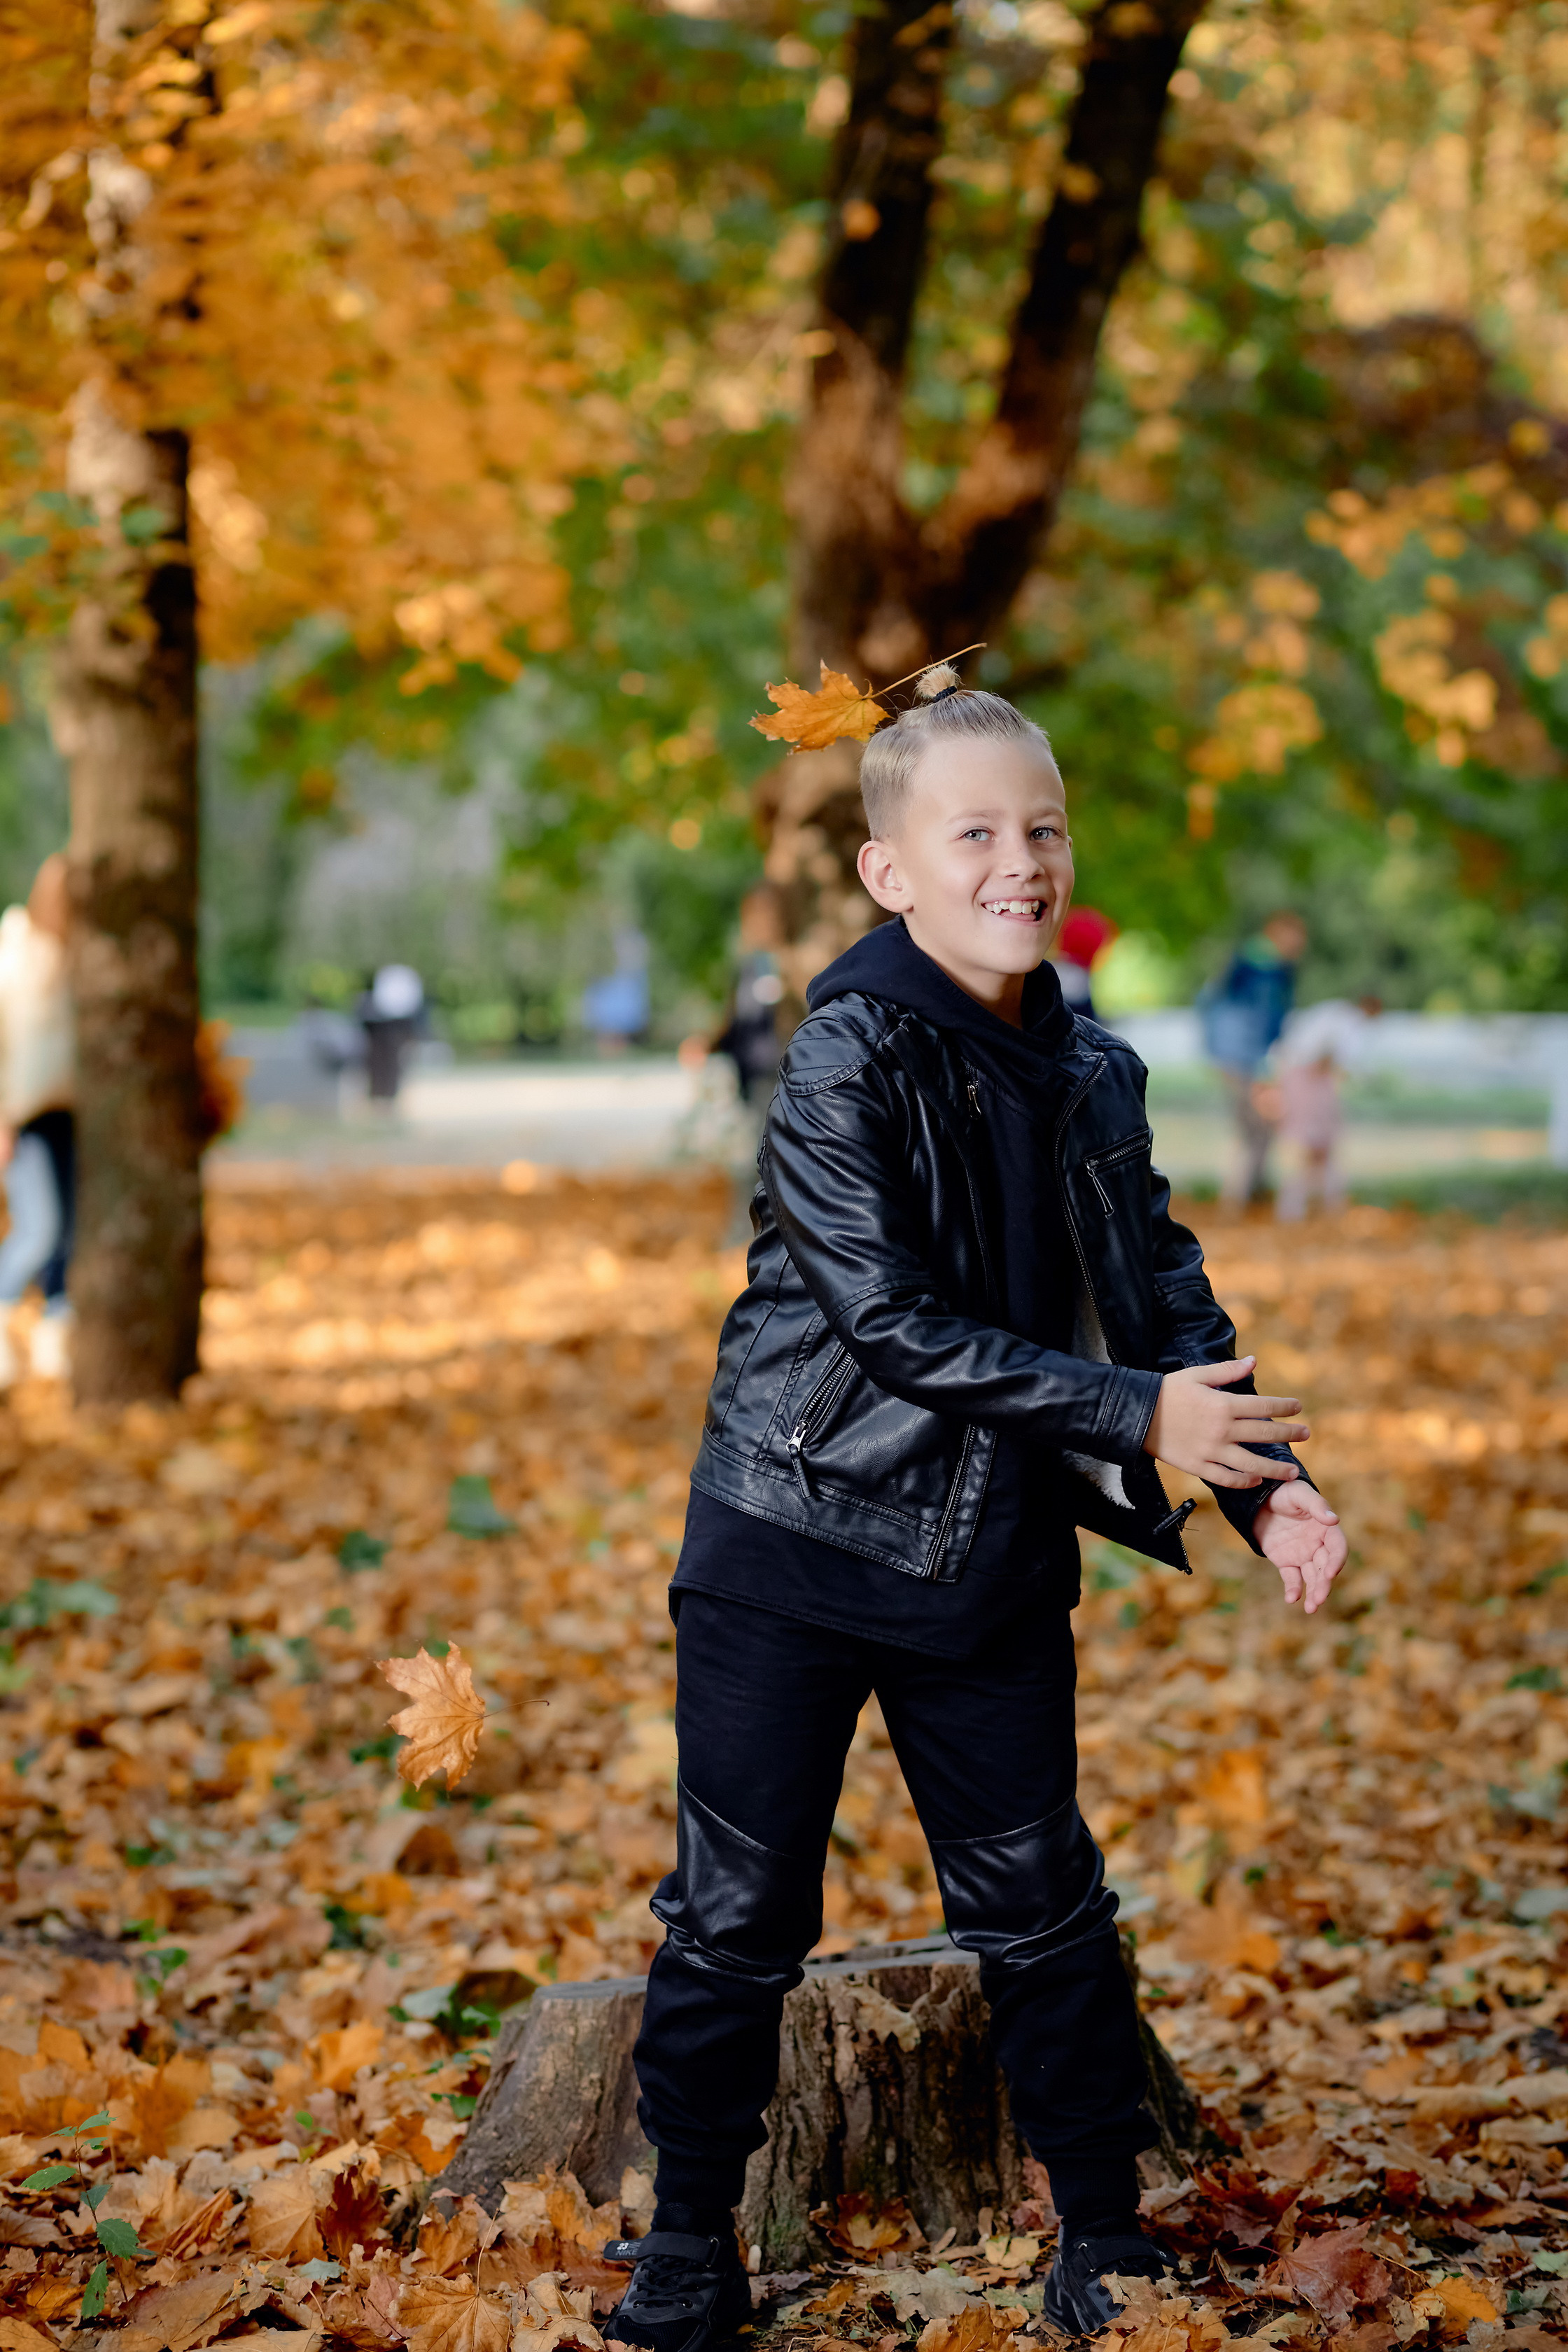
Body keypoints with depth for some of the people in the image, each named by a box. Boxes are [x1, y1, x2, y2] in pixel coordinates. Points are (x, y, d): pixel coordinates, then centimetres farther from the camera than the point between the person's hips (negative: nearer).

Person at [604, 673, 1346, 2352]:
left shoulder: (1092, 1076, 4)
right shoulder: (849, 1053, -15)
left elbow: (1166, 1296, 10)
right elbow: (891, 1319, -20)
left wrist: (1268, 1479, -5)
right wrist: (1135, 1418, -20)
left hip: (994, 1565, 5)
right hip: (793, 1544, -5)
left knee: (1043, 1910, 12)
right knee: (736, 1920, 5)